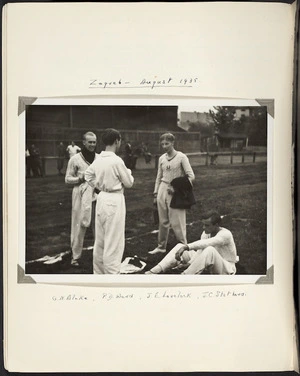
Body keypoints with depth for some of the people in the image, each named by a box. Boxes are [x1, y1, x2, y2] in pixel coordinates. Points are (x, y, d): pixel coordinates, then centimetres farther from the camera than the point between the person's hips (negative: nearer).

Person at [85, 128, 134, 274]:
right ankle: (111, 273, 4)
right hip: (114, 201, -8)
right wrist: (128, 172, 10)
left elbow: (88, 175, 18)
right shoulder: (117, 161, -17)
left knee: (100, 240, 17)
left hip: (102, 199, 8)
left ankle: (98, 272, 29)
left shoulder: (98, 159, 3)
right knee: (113, 242, -1)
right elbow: (129, 183, -8)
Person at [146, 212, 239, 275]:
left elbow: (205, 243, -42)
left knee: (210, 250, -41)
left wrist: (186, 247, -52)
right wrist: (188, 264, -26)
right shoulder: (206, 233, -2)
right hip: (212, 266, 7)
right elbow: (199, 252, -7)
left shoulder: (225, 234, -25)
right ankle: (153, 272, -20)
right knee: (180, 246, -6)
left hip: (227, 269, -7)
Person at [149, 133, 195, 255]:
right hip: (162, 190, 5)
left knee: (176, 222, -3)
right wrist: (155, 194, 13)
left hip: (175, 193, -5)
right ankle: (161, 247, 22)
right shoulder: (161, 158, 9)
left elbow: (191, 176, -10)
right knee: (163, 221, 11)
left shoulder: (181, 157, -7)